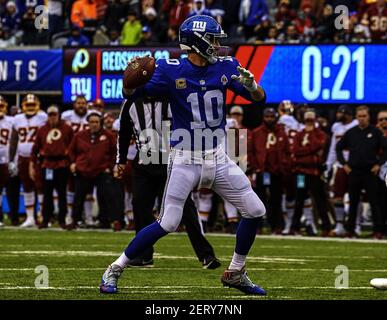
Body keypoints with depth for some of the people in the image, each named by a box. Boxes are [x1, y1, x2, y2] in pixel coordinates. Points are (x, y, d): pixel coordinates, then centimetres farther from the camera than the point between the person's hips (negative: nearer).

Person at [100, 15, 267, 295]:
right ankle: (115, 269, 2)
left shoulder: (226, 67, 3)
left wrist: (250, 85, -21)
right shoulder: (171, 71, -9)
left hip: (218, 159, 5)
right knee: (168, 223, -11)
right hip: (185, 160, -5)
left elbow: (260, 98, 2)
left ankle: (235, 273, 20)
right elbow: (131, 94, -13)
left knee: (255, 211, 3)